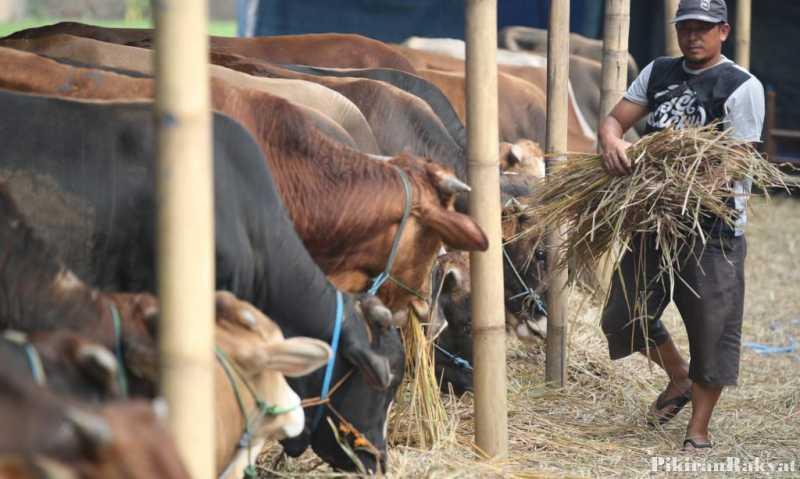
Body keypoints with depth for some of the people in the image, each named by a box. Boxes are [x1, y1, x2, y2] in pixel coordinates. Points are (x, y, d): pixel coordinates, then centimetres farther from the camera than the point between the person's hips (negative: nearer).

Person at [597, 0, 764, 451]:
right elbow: (615, 118, 10)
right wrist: (612, 141, -15)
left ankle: (699, 428, 12)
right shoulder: (659, 73, 12)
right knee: (625, 316, 10)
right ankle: (679, 377, 36)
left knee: (712, 326, -1)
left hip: (713, 227, -6)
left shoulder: (742, 87, -8)